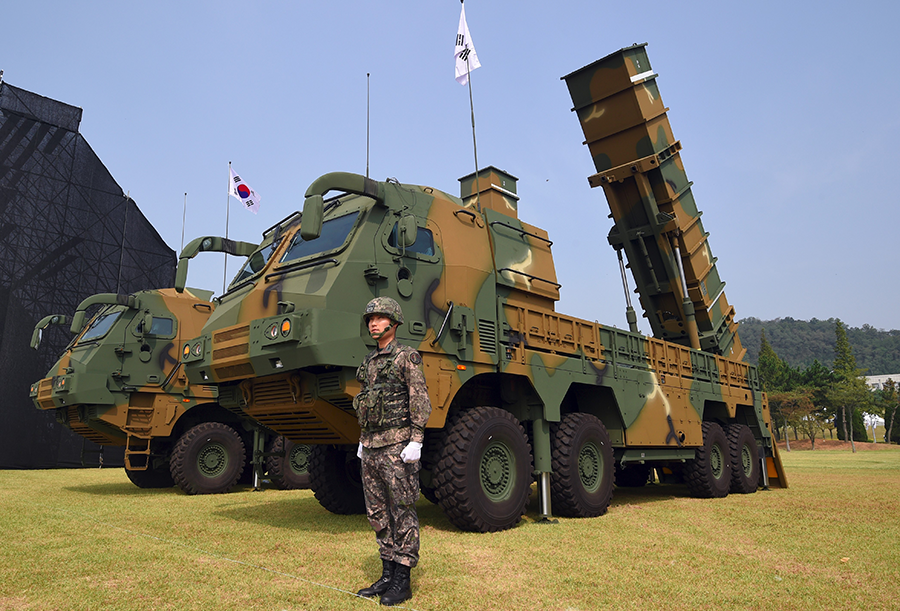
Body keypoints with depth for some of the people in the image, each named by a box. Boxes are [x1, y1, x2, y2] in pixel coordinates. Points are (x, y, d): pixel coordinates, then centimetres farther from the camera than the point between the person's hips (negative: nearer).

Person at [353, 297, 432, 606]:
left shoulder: (407, 357, -6)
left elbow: (421, 401, -11)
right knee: (378, 513, 12)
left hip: (397, 445, -8)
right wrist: (363, 440, 18)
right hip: (371, 447, 8)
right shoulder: (369, 362, 16)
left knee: (402, 511, -1)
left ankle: (402, 581, 8)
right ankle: (387, 576, 23)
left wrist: (416, 441, -17)